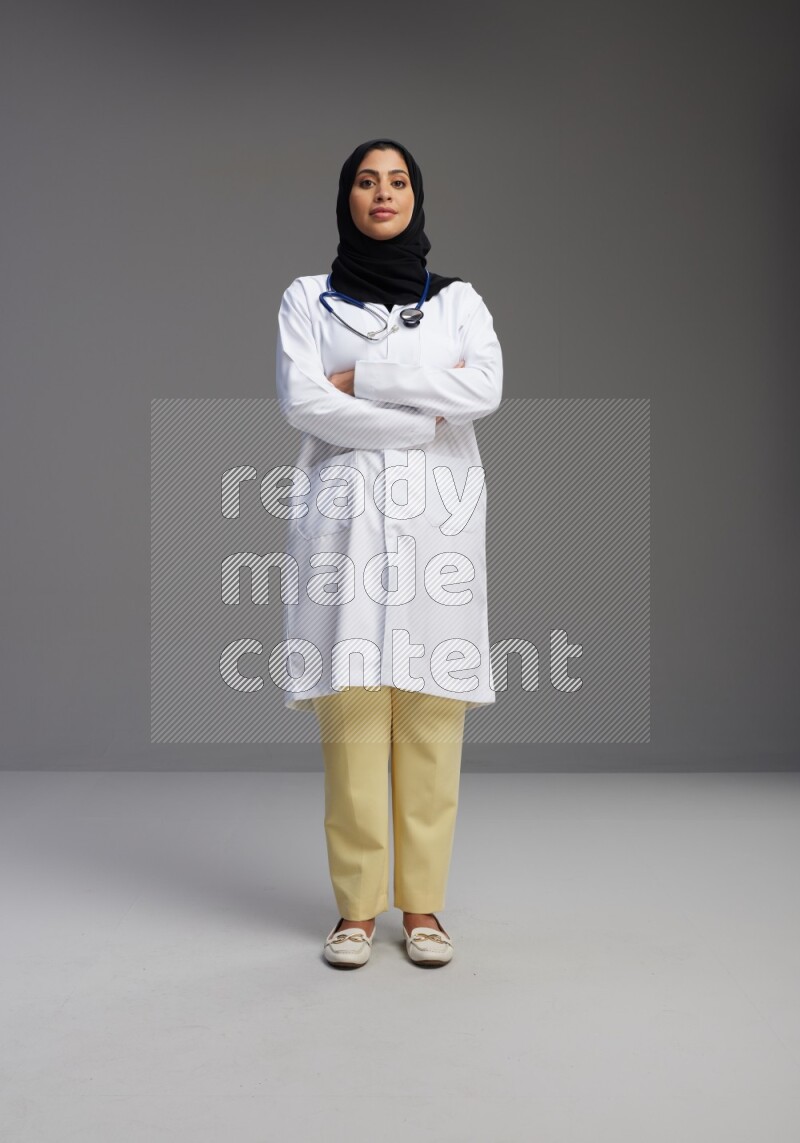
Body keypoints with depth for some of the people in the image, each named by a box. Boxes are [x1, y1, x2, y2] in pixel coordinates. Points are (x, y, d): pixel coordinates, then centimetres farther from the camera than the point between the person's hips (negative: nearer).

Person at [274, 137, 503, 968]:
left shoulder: (459, 300, 15)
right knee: (352, 711, -5)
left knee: (431, 717, -2)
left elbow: (485, 391, -5)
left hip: (438, 519, 1)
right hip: (345, 516, -1)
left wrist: (363, 377, -7)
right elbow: (300, 401, -5)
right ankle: (356, 907, 5)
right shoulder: (307, 299, 12)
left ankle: (422, 906, 8)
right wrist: (424, 414, -7)